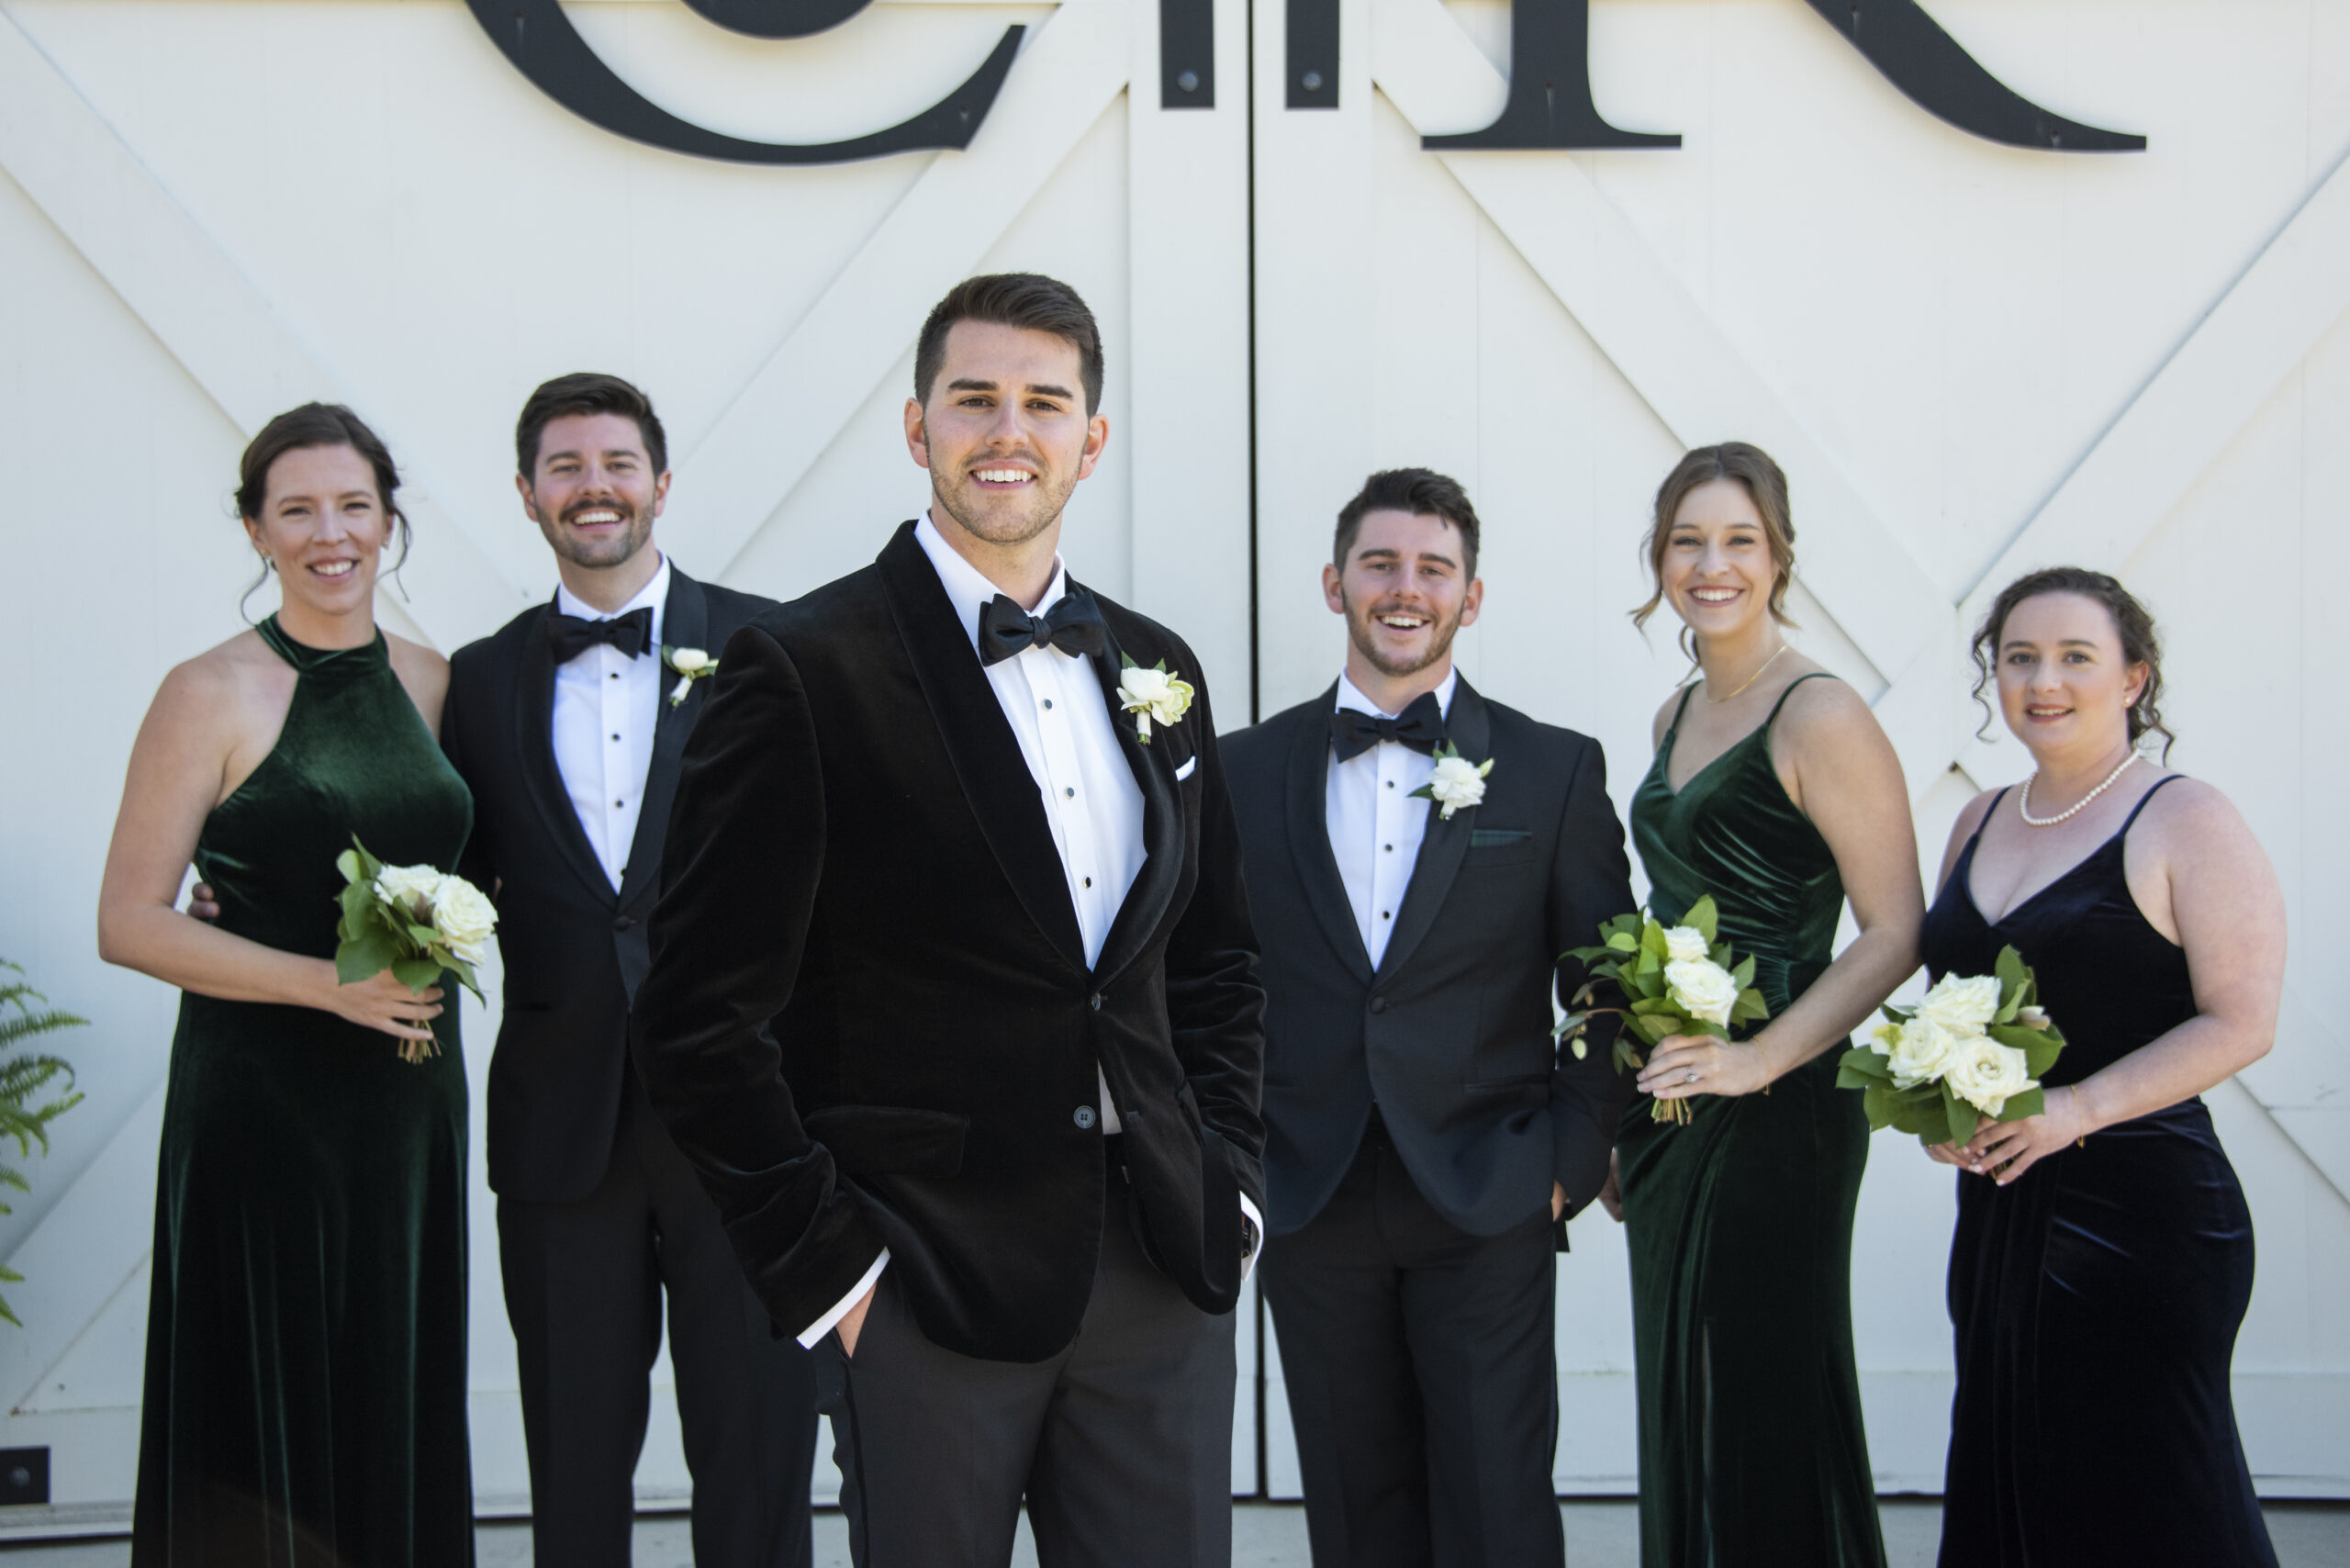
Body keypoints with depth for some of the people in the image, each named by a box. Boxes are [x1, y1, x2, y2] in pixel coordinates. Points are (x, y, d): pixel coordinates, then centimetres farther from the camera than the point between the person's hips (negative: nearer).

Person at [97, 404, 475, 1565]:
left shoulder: (433, 683, 8)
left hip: (411, 1094, 5)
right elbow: (129, 924, -10)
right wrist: (330, 982, -18)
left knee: (401, 1401, 9)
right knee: (269, 1410, 0)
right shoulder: (212, 696, -7)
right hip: (261, 1091, -5)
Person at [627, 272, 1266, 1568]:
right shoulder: (806, 669, -8)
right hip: (926, 1286, -5)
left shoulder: (1156, 671, 10)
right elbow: (699, 1020, -10)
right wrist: (825, 1264, -11)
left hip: (1163, 1278, 5)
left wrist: (1229, 1182, 10)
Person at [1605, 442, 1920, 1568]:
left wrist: (1760, 1058, -21)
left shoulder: (1818, 717, -12)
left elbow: (1896, 934, -15)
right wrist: (1635, 1087, 10)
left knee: (1767, 1409, 0)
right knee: (1682, 1403, 13)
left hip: (1772, 1113, -8)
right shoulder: (1677, 717, 12)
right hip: (1667, 1109, 8)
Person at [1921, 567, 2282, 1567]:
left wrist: (2078, 1108, -21)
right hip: (1999, 1215, 7)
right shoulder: (1980, 824, 14)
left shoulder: (2186, 823, -6)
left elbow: (2240, 1023, -13)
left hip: (2141, 1216, -7)